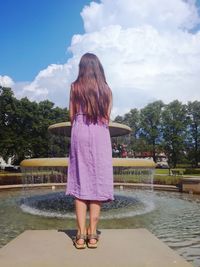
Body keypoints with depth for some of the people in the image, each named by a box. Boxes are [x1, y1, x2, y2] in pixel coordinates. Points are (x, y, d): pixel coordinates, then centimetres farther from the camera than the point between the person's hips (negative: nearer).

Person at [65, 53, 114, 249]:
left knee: (80, 181, 0)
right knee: (97, 180, 1)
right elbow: (107, 118, 9)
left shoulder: (75, 86, 7)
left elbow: (71, 116, 8)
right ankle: (92, 234, 2)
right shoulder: (106, 89, 11)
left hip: (80, 133, -1)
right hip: (101, 135, 1)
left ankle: (81, 235, -2)